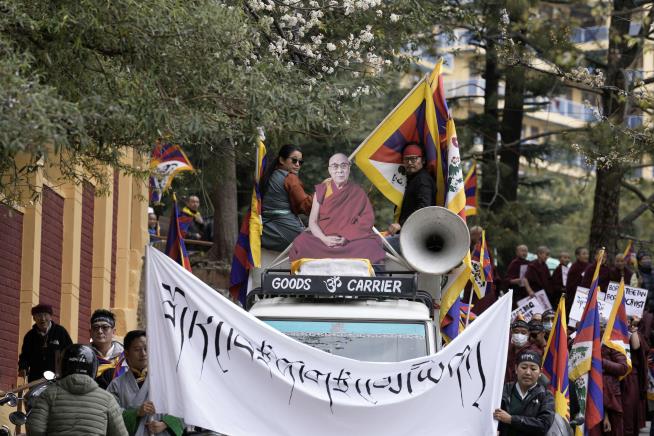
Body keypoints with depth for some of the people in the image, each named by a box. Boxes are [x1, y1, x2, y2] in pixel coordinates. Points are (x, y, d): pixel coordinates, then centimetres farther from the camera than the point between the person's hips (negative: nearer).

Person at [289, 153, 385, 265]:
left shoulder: (358, 192, 8)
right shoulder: (321, 191, 9)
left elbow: (366, 220, 1)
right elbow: (312, 221, 4)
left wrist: (347, 237, -15)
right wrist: (324, 239, -17)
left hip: (352, 241, 0)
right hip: (323, 240, 0)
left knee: (371, 247, -32)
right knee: (301, 243, -31)